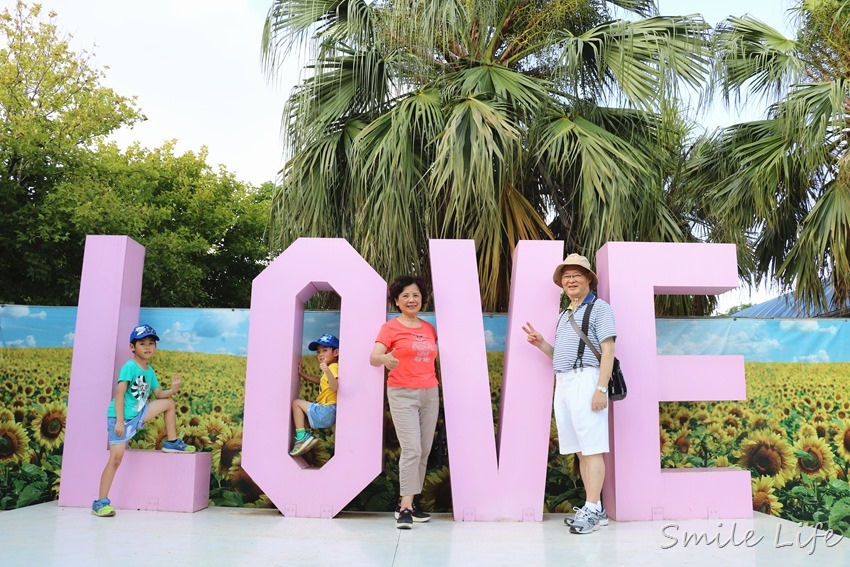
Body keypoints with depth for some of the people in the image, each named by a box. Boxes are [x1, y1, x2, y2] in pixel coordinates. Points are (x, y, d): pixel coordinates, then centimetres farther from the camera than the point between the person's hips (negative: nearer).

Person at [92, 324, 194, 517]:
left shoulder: (150, 371, 8)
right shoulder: (129, 366, -16)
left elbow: (159, 394, 11)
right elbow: (119, 393, -21)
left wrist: (173, 389, -10)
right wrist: (119, 420, -26)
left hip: (138, 414, 7)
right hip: (121, 417, -7)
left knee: (169, 403, 4)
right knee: (116, 458, -9)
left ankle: (172, 443, 15)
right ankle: (101, 502, -1)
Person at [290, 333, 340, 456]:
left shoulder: (333, 367, -15)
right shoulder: (330, 368, 14)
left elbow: (335, 387, -32)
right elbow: (320, 381, 30)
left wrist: (327, 370, -45)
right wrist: (302, 374, 22)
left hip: (326, 412, -10)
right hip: (327, 411, 10)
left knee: (296, 403, 2)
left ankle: (302, 436, -3)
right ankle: (305, 436, 10)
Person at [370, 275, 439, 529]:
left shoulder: (429, 328, 13)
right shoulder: (390, 327, -3)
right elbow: (373, 357, -16)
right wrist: (384, 359, -37)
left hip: (430, 394, 6)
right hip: (402, 394, -6)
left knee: (425, 451, 7)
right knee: (412, 450, -13)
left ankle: (407, 503, 18)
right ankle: (405, 508, -6)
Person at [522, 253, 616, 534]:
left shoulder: (599, 308, 1)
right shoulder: (563, 315, 23)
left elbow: (608, 350, -8)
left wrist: (601, 388, -17)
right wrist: (541, 344, 9)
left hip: (585, 380, -8)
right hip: (562, 383, 8)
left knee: (592, 448, -8)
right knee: (580, 450, 8)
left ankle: (592, 509, -5)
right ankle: (594, 509, 13)